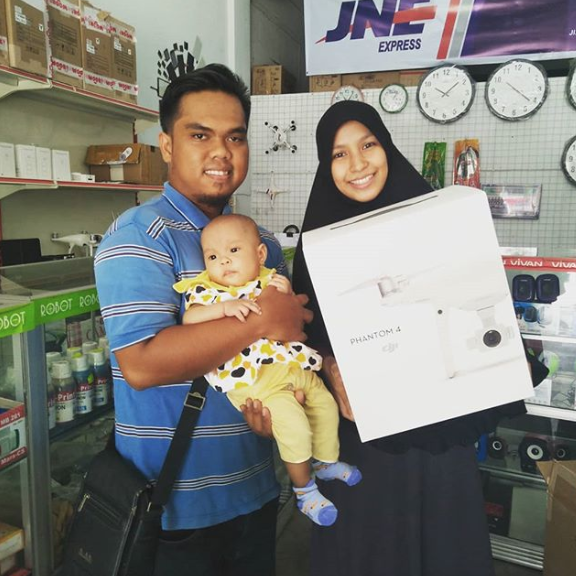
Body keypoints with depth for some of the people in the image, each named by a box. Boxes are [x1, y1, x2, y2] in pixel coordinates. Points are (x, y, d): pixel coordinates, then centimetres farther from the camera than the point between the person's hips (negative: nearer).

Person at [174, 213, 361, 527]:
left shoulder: (270, 282, 6)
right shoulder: (208, 291, -4)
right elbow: (189, 318, -21)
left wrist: (287, 297, -12)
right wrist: (225, 307, -34)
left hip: (293, 365, 6)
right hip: (255, 379, -6)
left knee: (325, 404, 13)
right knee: (294, 425, -17)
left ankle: (326, 462, 40)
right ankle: (303, 490, 9)